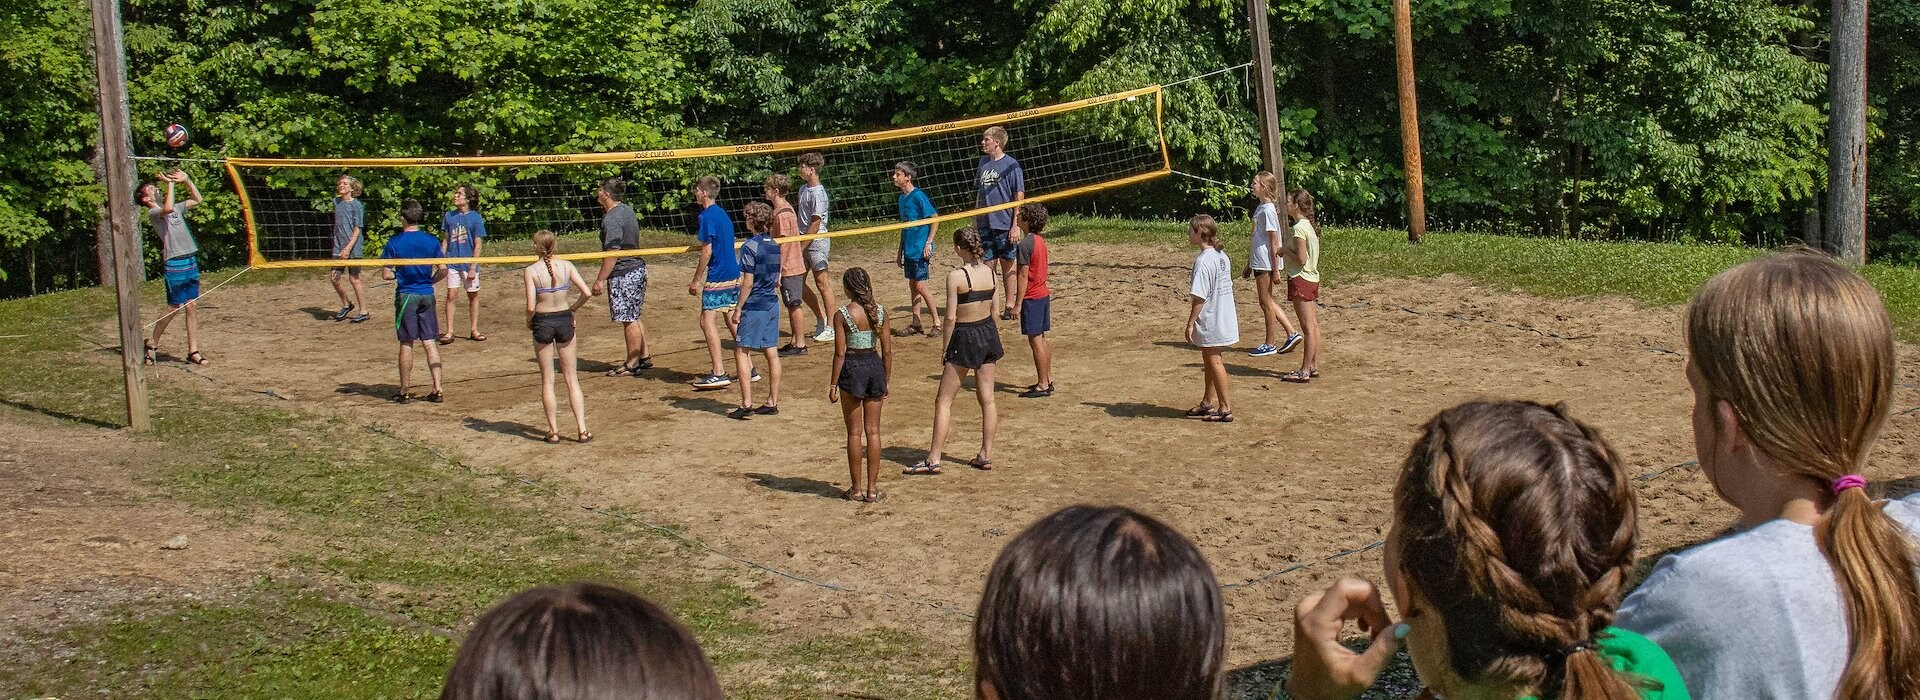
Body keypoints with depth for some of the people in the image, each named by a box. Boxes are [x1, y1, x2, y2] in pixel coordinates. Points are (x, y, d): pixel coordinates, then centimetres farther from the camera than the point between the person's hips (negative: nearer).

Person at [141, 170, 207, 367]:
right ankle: (152, 343, 15)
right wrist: (170, 183, -18)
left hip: (191, 263, 7)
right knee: (174, 308, -2)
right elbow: (167, 208, -27)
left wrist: (186, 180, 15)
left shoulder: (176, 208, 18)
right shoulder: (153, 213, -5)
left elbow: (197, 200, 26)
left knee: (192, 307, 5)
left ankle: (193, 351, 8)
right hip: (175, 266, -7)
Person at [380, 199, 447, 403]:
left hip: (406, 295, -2)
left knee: (406, 344, 5)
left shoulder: (394, 242, -8)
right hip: (427, 295, 2)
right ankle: (437, 389, 0)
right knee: (430, 342, 5)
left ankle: (404, 391, 11)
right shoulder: (431, 240, -1)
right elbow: (443, 270, -1)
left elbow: (386, 274, -8)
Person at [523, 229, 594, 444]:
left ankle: (553, 430, 11)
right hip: (564, 320, 2)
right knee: (572, 378, 10)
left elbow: (531, 306, -17)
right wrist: (573, 309, 7)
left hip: (542, 322, -2)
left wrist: (528, 321, 3)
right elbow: (587, 293, -9)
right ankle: (582, 429, 6)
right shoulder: (566, 266, -5)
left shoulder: (531, 271, -12)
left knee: (547, 380, 10)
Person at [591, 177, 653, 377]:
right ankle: (644, 357, 25)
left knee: (628, 320, -2)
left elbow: (612, 253, -22)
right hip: (638, 268, 10)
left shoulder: (611, 219, -19)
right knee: (633, 318, 19)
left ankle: (632, 364, 4)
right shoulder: (628, 210, 10)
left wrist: (600, 279, -19)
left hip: (623, 273, -10)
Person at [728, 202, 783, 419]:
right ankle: (772, 402, 13)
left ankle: (747, 404, -7)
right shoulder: (775, 246, 8)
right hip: (772, 304, 7)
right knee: (771, 352, 9)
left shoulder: (750, 247, -14)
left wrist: (738, 309, -10)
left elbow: (748, 283, -16)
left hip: (754, 306, -7)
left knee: (741, 352, -1)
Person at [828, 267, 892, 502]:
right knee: (873, 431, 9)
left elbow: (840, 353, -11)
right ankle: (872, 489, 11)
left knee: (854, 432, 6)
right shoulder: (880, 311, -2)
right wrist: (886, 381, 12)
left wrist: (833, 385, -4)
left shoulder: (843, 315, -11)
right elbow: (887, 350, 1)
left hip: (852, 367, -3)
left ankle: (856, 489, 11)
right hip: (875, 365, 3)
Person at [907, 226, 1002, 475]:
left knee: (943, 401, 1)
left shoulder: (956, 276, -17)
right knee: (987, 399, 12)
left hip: (965, 336, -6)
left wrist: (946, 347, -6)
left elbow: (951, 317, -16)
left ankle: (933, 460, 1)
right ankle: (986, 455, 18)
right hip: (988, 333, 7)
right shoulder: (990, 272, 1)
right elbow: (994, 308, 9)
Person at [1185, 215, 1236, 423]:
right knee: (1209, 360, 19)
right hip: (1224, 318, 9)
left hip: (1210, 320, -9)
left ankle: (1225, 408, 5)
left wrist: (1190, 323, -16)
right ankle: (1208, 403, 30)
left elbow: (1200, 296, -22)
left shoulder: (1203, 261, -20)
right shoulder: (1222, 256, 6)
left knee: (1214, 361, 0)